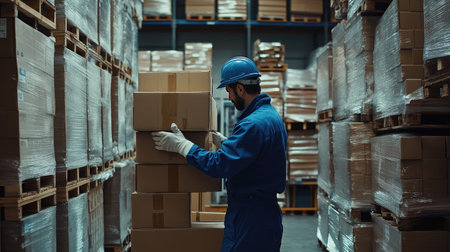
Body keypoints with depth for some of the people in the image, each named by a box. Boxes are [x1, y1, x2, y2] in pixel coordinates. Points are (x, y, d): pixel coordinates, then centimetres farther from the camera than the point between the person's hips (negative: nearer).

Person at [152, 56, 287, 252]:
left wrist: (181, 144, -15)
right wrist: (222, 141, 26)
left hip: (249, 220, -10)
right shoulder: (270, 114, 12)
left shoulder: (254, 124, -22)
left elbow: (219, 165, -24)